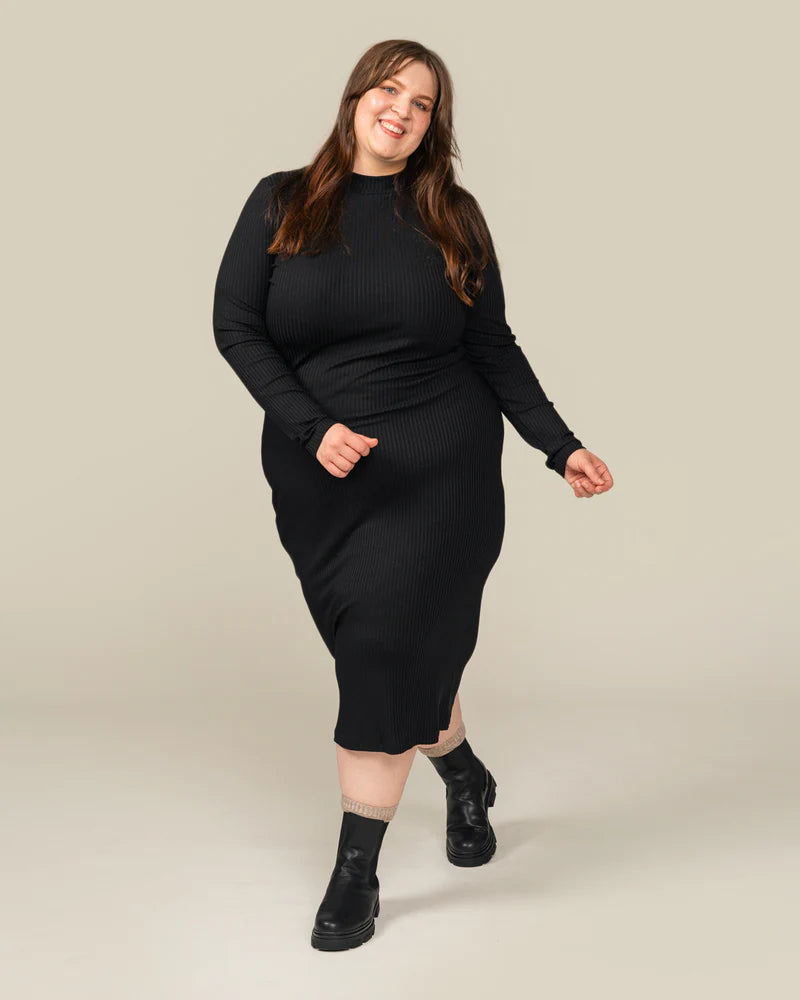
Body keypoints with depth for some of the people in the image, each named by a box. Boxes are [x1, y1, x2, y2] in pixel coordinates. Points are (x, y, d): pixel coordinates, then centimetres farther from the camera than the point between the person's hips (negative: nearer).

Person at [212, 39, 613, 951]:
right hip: (320, 475, 1)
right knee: (375, 650, 8)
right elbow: (234, 326, -1)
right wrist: (312, 429, -14)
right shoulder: (281, 203, 5)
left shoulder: (453, 218, 7)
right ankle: (464, 777, 38)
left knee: (391, 648, -8)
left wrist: (561, 448, 1)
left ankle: (356, 874, 3)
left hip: (438, 470, -1)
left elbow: (494, 348, 9)